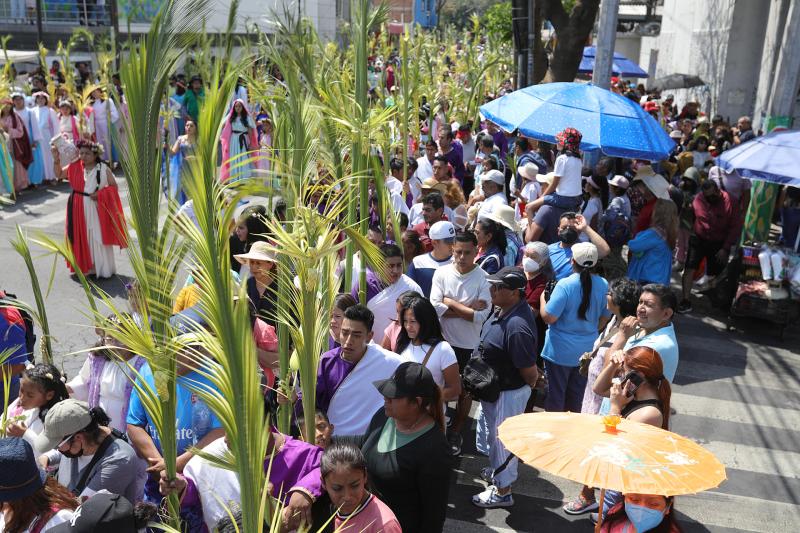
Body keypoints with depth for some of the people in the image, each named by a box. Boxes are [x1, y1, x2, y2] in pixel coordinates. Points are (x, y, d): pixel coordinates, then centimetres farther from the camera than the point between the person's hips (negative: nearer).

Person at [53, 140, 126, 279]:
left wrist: (100, 194, -17)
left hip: (97, 208, -3)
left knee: (98, 238, 0)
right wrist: (56, 160, -6)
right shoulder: (74, 167, 1)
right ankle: (84, 266, 19)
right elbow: (59, 175, 9)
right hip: (79, 208, 3)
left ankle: (103, 268, 11)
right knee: (81, 238, 8)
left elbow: (114, 187, -3)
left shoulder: (104, 169, -8)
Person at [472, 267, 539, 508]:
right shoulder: (504, 309, -8)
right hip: (492, 387, 9)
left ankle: (502, 491, 35)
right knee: (491, 433, 29)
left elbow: (530, 373, -26)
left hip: (507, 393, -9)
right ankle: (497, 471, 54)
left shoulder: (517, 328, -37)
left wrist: (526, 387, -7)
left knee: (501, 439, 12)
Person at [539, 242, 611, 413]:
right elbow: (604, 318, 8)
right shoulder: (603, 285, -5)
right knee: (577, 396, 20)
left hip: (560, 351, -5)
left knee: (555, 395, 12)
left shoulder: (565, 285, -21)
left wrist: (543, 297, -4)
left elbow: (548, 317, -21)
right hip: (587, 351, 5)